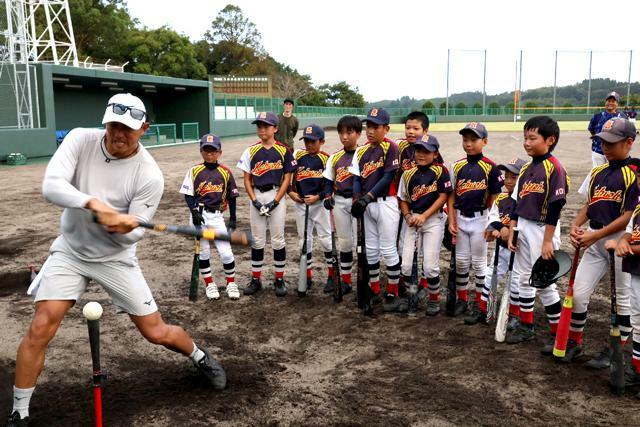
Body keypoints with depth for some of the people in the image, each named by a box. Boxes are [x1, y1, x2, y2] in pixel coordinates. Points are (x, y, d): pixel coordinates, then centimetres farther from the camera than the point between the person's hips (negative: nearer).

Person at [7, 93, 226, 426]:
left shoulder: (149, 175, -20)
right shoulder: (80, 139, -14)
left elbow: (132, 235, -15)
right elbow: (51, 186, -28)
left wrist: (124, 228, -39)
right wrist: (95, 204, -44)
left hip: (116, 258, -1)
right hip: (70, 251, 2)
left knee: (156, 333, 1)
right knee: (40, 329, -10)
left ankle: (200, 358, 34)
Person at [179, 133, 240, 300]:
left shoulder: (225, 172, 2)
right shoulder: (194, 170, -1)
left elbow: (231, 197, 7)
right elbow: (188, 194, -1)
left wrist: (233, 219, 4)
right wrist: (195, 212, -14)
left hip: (217, 216, 0)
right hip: (199, 215, 0)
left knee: (226, 252, -4)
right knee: (203, 251, 8)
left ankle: (231, 283, 17)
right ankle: (209, 284, 25)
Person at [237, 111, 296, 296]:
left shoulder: (283, 151, -2)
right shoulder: (251, 151, 5)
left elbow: (287, 178, -3)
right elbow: (247, 179, 5)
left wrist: (275, 201, -11)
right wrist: (254, 201, -7)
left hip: (277, 197, -2)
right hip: (257, 197, 2)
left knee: (278, 240, 3)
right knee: (257, 240, 8)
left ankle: (279, 279, 14)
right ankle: (256, 279, 18)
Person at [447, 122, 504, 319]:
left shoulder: (490, 167, -8)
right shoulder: (457, 166, 2)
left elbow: (494, 197, -5)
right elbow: (451, 196, 4)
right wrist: (452, 221, -2)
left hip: (479, 218, -4)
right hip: (460, 218, 4)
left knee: (479, 262, 5)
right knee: (461, 260, 11)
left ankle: (480, 305, 14)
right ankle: (462, 299, 26)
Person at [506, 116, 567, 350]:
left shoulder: (554, 168, -15)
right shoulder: (526, 168, 9)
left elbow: (555, 207, -18)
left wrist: (547, 241, -18)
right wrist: (511, 232, 9)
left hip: (542, 229, -8)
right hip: (522, 228, 8)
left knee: (545, 283, -1)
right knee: (524, 279, 15)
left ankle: (558, 334, 14)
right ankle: (526, 326, 28)